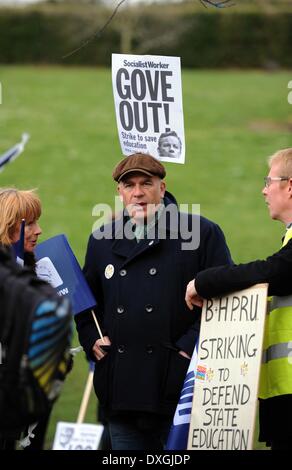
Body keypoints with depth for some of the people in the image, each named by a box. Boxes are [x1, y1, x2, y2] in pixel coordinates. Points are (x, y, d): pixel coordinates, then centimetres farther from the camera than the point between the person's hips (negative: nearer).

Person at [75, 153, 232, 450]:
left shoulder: (202, 233, 0)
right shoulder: (102, 240, 15)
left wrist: (191, 346, -12)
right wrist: (92, 339, 10)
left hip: (180, 385, -4)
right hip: (121, 390, 4)